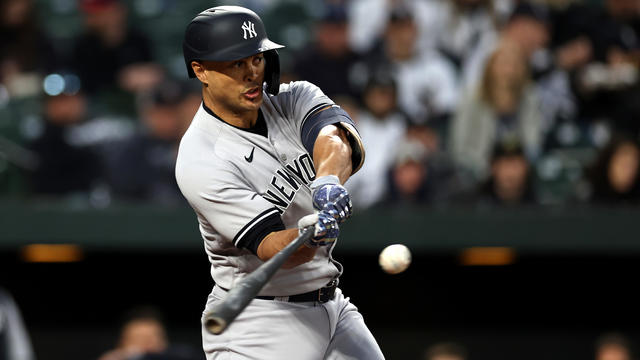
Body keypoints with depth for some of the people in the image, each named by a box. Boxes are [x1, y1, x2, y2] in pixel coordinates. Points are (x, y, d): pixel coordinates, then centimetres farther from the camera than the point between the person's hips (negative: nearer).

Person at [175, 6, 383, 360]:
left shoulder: (294, 99, 0)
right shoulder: (200, 161, -18)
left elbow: (335, 140, -22)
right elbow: (271, 248, -25)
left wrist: (329, 180, -44)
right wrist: (309, 234, -47)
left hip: (332, 304, 6)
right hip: (258, 327, -6)